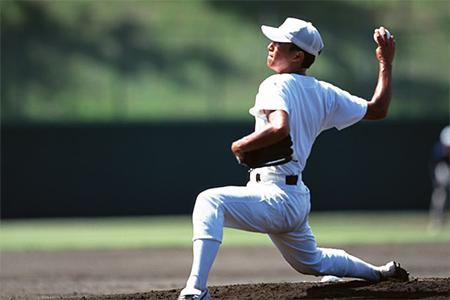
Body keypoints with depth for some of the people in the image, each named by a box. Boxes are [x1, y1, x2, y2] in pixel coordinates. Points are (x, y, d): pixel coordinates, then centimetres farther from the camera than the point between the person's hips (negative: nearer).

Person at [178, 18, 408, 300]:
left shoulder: (278, 85, -13)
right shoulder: (325, 93, 11)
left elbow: (280, 129, -32)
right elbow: (377, 110, 19)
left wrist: (241, 145, -16)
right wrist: (386, 64, 28)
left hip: (275, 196, -10)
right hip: (299, 200, 10)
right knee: (311, 262, 35)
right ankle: (382, 273, 47)